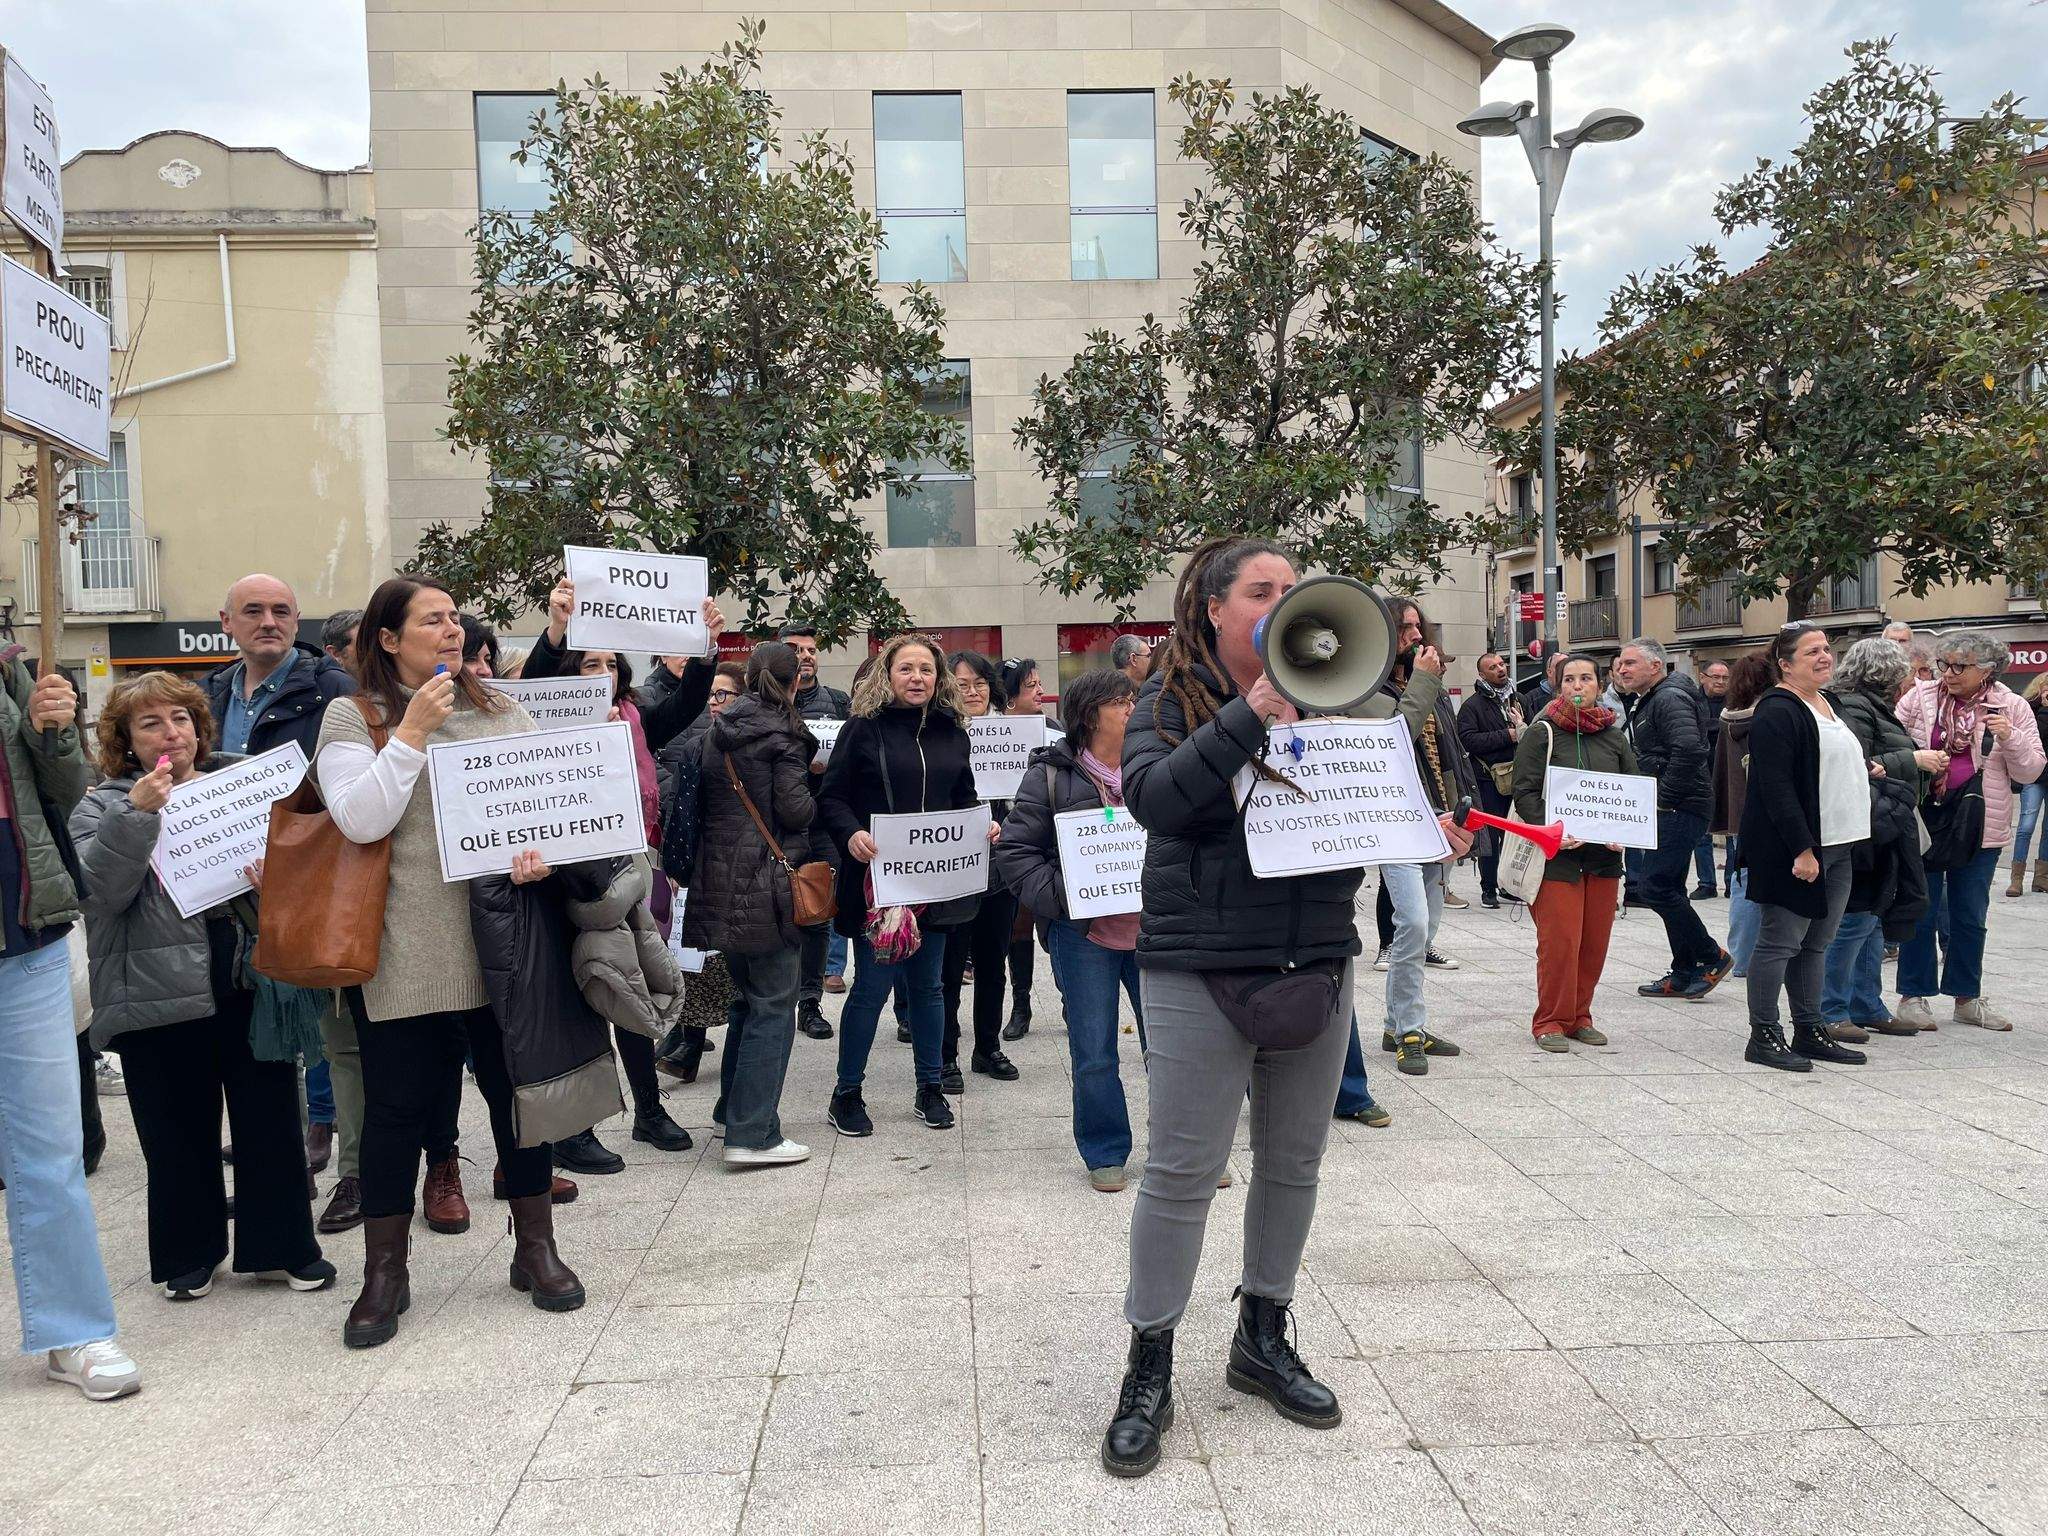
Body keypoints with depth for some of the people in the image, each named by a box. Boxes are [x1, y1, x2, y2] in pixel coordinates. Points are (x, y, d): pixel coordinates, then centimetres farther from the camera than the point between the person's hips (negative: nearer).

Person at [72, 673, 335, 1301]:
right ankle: (188, 1256, 29)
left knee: (272, 1122, 8)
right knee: (180, 1135, 10)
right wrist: (136, 815, -22)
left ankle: (282, 1247, 23)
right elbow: (99, 890, -12)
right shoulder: (105, 806, 3)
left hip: (251, 983, 2)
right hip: (159, 996, -1)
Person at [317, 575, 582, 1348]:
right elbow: (359, 819, -12)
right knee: (396, 1108, 5)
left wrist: (543, 847, -13)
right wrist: (413, 730, -14)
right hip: (403, 956, -3)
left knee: (518, 1091, 10)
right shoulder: (354, 717, 1)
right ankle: (384, 1273, 22)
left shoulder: (502, 711, 11)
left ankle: (536, 1248, 26)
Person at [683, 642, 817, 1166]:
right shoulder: (781, 732, -9)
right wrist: (814, 795, 5)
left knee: (749, 995, 21)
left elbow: (706, 798, 16)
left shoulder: (718, 730, 11)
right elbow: (795, 809, -14)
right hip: (767, 883, -7)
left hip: (719, 881, 7)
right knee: (773, 1004, -2)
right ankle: (753, 1135, -4)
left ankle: (734, 1107, 30)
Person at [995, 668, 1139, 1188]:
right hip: (1084, 934, -3)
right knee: (1093, 1054, 6)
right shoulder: (1053, 775, -4)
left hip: (1152, 930, 3)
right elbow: (1015, 850, -5)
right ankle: (1104, 1153, 24)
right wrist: (1064, 896, -17)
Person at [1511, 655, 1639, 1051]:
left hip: (1604, 855, 5)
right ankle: (1550, 1021, 6)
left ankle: (1579, 1016, 23)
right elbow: (1525, 793, -7)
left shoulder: (1615, 738, 11)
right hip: (1556, 854, -5)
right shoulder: (1542, 733, -2)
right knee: (1559, 940, -6)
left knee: (1595, 941, 8)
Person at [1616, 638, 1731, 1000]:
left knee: (1656, 888, -12)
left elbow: (1689, 750, -26)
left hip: (1679, 808, -11)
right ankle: (1684, 974, 18)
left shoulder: (1670, 698, -13)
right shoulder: (1645, 701, 20)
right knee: (1667, 891, 12)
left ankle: (1713, 957, 1)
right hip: (1666, 810, 11)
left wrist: (1664, 799, -22)